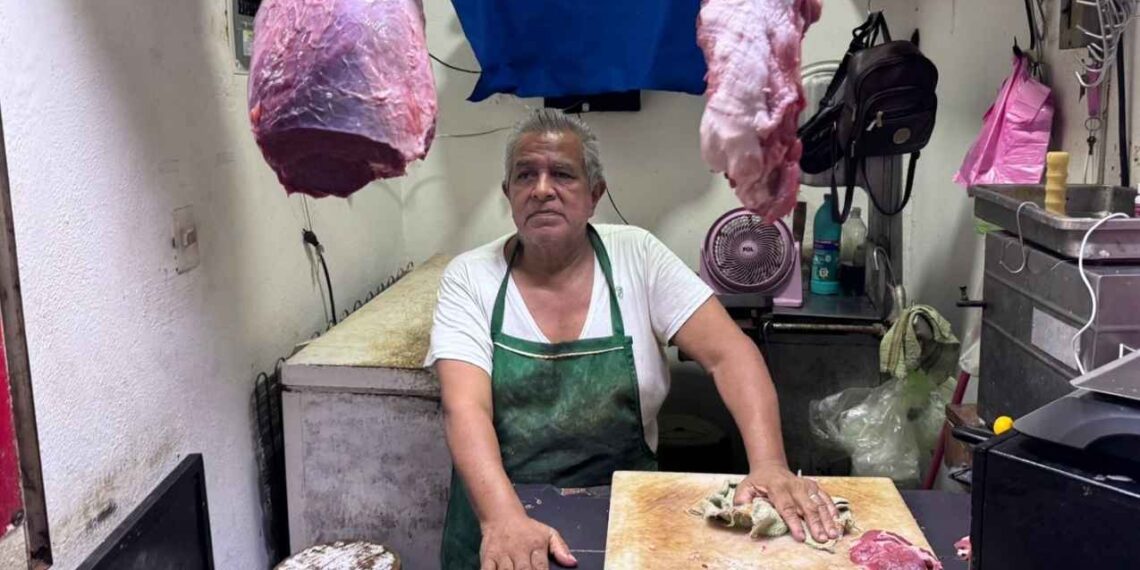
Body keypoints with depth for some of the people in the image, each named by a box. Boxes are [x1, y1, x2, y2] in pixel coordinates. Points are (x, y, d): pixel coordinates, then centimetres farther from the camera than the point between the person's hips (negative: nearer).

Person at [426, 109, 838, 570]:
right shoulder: (470, 278, -3)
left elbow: (729, 354, -8)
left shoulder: (637, 257, -1)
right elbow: (464, 409, -14)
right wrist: (504, 518, -31)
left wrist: (770, 465, -23)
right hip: (497, 517, 1)